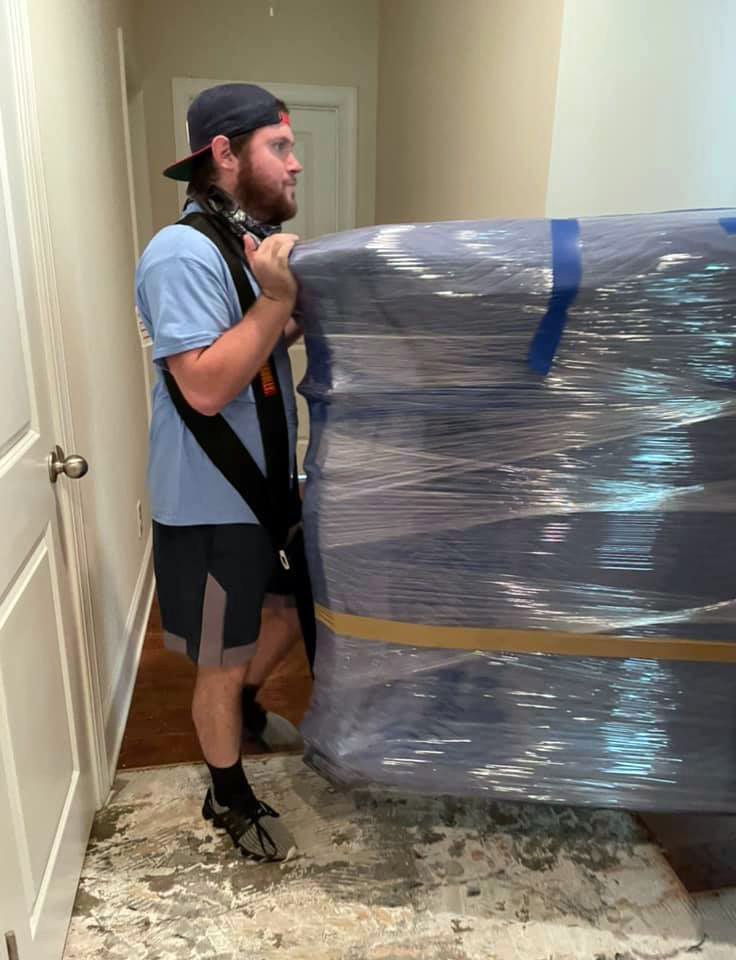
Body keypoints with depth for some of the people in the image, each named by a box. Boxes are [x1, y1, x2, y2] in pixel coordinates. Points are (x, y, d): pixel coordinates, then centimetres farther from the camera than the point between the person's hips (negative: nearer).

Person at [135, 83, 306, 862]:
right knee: (222, 663, 9)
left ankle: (245, 707, 53)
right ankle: (229, 797, 34)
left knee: (292, 611, 25)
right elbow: (206, 387, -28)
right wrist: (276, 300, -28)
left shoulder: (247, 241, 10)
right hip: (210, 506, -9)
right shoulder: (183, 253, -21)